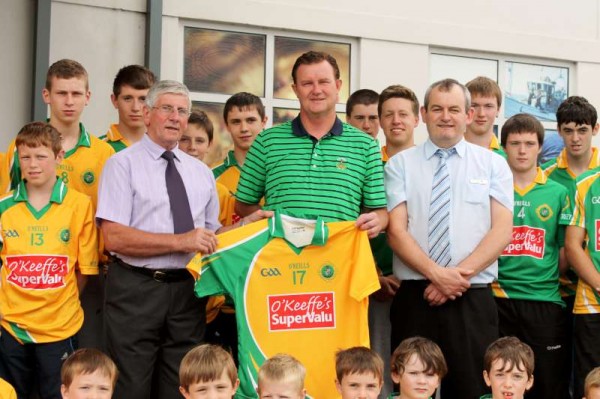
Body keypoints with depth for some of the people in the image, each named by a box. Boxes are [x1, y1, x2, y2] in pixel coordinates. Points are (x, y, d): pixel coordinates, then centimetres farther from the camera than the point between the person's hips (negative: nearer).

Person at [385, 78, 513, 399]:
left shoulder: (493, 164, 8)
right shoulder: (400, 164, 6)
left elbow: (502, 231, -1)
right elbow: (396, 231, -2)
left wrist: (462, 272, -13)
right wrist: (436, 273, -15)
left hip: (474, 300, 0)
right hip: (414, 298, 0)